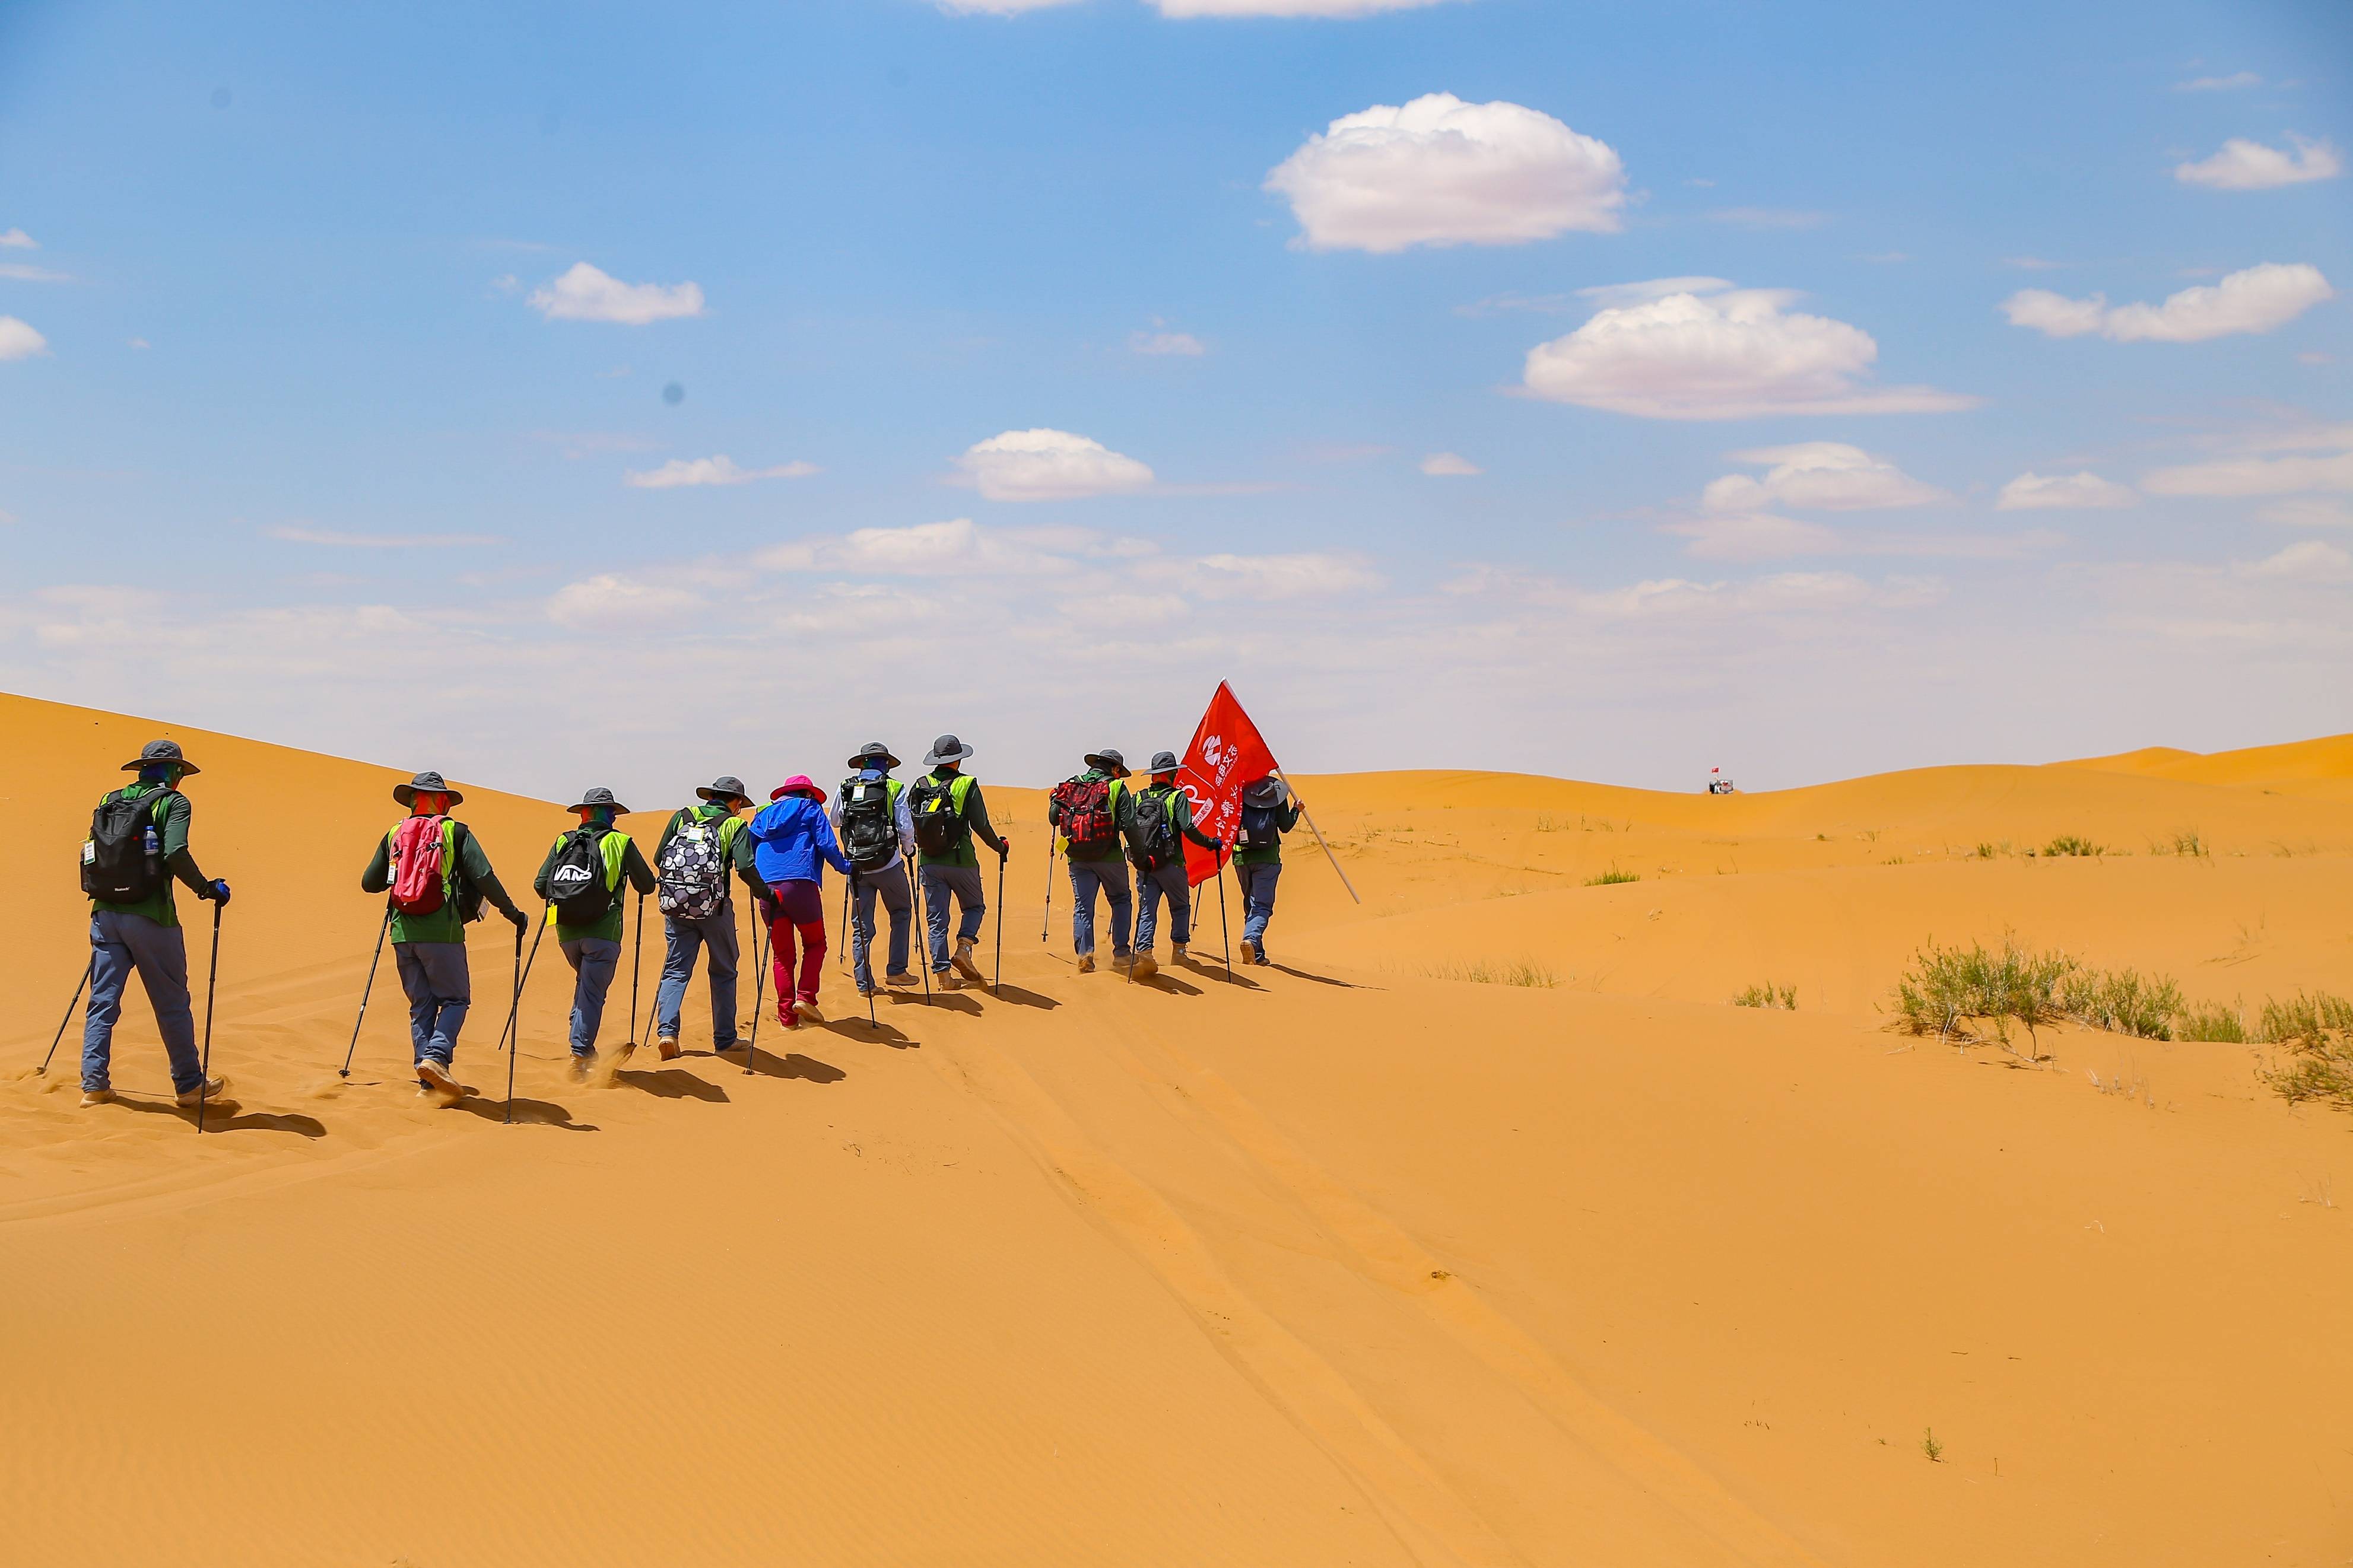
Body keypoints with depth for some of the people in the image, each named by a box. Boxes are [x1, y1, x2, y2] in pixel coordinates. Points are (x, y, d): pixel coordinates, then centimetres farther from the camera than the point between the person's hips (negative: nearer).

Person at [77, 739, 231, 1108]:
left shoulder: (109, 800, 12)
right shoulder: (173, 803, -4)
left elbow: (90, 855, 12)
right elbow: (175, 854, -19)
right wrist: (207, 889, -7)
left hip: (105, 913, 5)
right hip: (150, 918, -5)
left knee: (102, 1002, 10)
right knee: (172, 1005, 6)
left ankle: (94, 1085, 7)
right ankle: (190, 1086, 13)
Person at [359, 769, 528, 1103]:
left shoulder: (394, 835, 11)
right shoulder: (455, 832, 1)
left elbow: (369, 883, 16)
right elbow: (483, 876, -9)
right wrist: (512, 913, -3)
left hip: (403, 932, 4)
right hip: (441, 931, -4)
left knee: (421, 1004, 11)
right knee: (455, 998, 7)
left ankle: (428, 1081, 4)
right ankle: (436, 1057, -16)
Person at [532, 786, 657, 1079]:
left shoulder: (563, 842, 9)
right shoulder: (620, 842, 2)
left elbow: (540, 885, 6)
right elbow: (647, 885, 7)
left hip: (567, 931, 4)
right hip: (602, 932, -4)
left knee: (586, 982, 24)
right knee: (593, 991, 0)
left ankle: (584, 1046, 22)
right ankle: (579, 1052, -7)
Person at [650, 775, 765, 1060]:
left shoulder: (682, 817, 11)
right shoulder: (734, 825, 1)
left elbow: (659, 859, 11)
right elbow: (746, 867, -12)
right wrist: (766, 895, 1)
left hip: (676, 906, 3)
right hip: (715, 909, -2)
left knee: (675, 970, 9)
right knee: (723, 972, 13)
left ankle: (666, 1031, -9)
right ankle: (724, 1039, 17)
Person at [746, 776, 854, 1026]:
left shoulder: (764, 814, 25)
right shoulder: (811, 808, 14)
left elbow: (747, 853, 19)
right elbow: (827, 845, 1)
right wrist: (847, 868, 11)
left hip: (768, 889, 4)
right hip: (800, 883, -4)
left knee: (782, 953, 10)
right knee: (815, 943, 13)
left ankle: (787, 1015, 5)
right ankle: (805, 997, -4)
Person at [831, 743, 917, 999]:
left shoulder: (846, 788, 4)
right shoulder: (894, 789, -5)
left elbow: (835, 821, 18)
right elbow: (906, 827, -8)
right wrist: (908, 849, 11)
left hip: (857, 866, 3)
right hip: (888, 864, -3)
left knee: (863, 926, 9)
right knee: (901, 913, 18)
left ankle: (864, 983, 7)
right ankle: (896, 971, 13)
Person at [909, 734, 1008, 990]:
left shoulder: (920, 786, 4)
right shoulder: (967, 785, -8)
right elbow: (981, 826, -9)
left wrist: (912, 850, 23)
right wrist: (1001, 846, 7)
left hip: (929, 862, 3)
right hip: (961, 861, -3)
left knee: (936, 919, 8)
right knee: (974, 907, 19)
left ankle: (943, 974, 5)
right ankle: (963, 949, -3)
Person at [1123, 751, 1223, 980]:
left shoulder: (1137, 798, 7)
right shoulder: (1177, 797, -5)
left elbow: (1123, 826, -1)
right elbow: (1188, 829, -17)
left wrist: (1138, 849, 14)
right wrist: (1209, 843, -4)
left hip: (1143, 864, 3)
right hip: (1171, 864, -3)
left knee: (1147, 911, 4)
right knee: (1181, 907, 17)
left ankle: (1144, 953, -13)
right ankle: (1179, 950, 16)